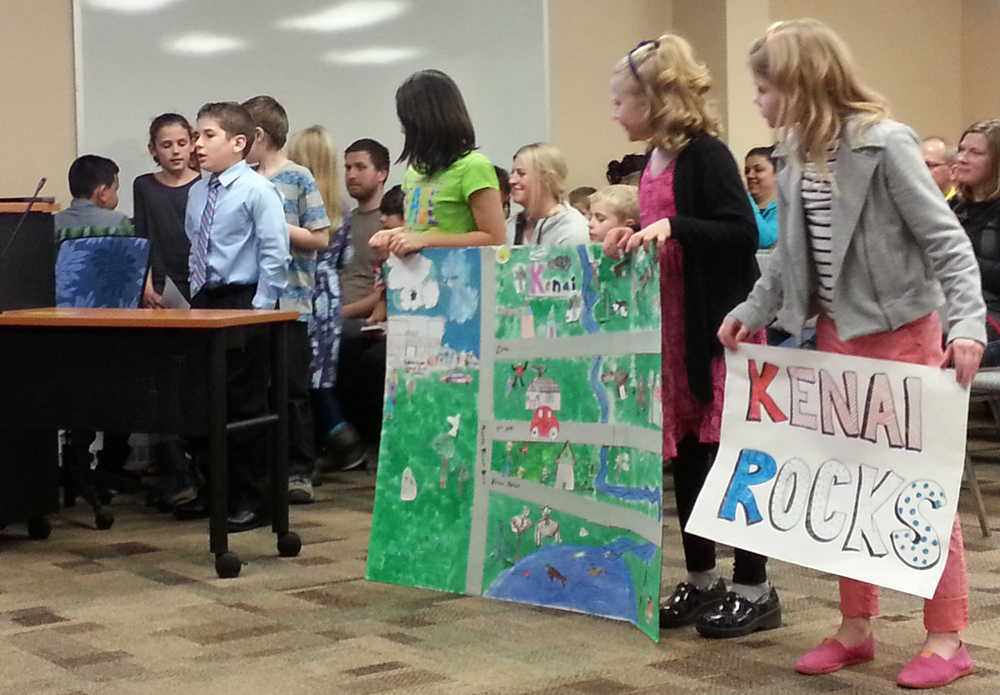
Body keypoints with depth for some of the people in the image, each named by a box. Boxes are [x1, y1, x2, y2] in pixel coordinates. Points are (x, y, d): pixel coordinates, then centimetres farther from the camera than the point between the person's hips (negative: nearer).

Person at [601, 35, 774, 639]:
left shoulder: (706, 154, -12)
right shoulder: (653, 165, 13)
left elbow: (743, 233, -19)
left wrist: (672, 226, -26)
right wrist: (632, 239, 7)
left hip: (716, 328, -9)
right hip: (669, 330, 9)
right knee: (685, 456, 12)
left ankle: (755, 590, 7)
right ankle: (702, 580, 23)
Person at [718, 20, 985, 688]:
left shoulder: (884, 143, -17)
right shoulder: (794, 154, 4)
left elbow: (946, 240, -18)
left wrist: (967, 325, -28)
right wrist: (752, 311, 7)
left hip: (901, 330, -7)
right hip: (835, 333, 7)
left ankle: (947, 639, 10)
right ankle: (857, 627, 22)